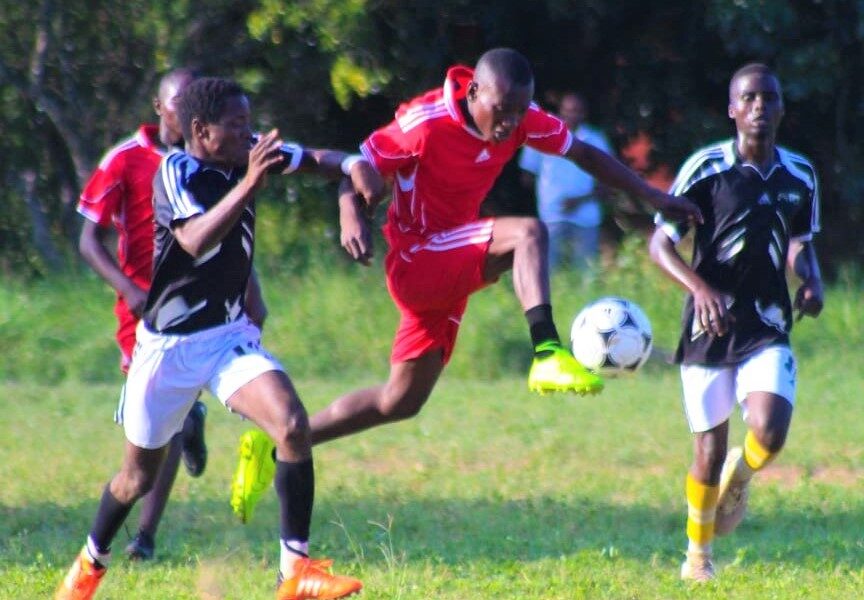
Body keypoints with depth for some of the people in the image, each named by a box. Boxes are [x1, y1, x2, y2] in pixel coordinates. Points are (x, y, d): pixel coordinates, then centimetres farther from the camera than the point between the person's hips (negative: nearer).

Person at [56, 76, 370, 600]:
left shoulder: (247, 155, -2)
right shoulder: (177, 172, -18)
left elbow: (314, 159, 12)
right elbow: (196, 241, -35)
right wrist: (249, 184, -43)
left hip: (231, 336, 4)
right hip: (170, 344, -4)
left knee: (293, 425, -22)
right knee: (139, 478, 10)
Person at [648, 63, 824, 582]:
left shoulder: (800, 175, 5)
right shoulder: (707, 168, -8)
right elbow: (661, 243, -7)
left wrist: (812, 282, 0)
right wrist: (700, 288, -24)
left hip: (769, 328, 2)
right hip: (710, 327, -2)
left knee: (771, 432, -19)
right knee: (709, 451, 4)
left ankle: (739, 477, 18)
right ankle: (698, 555, 27)